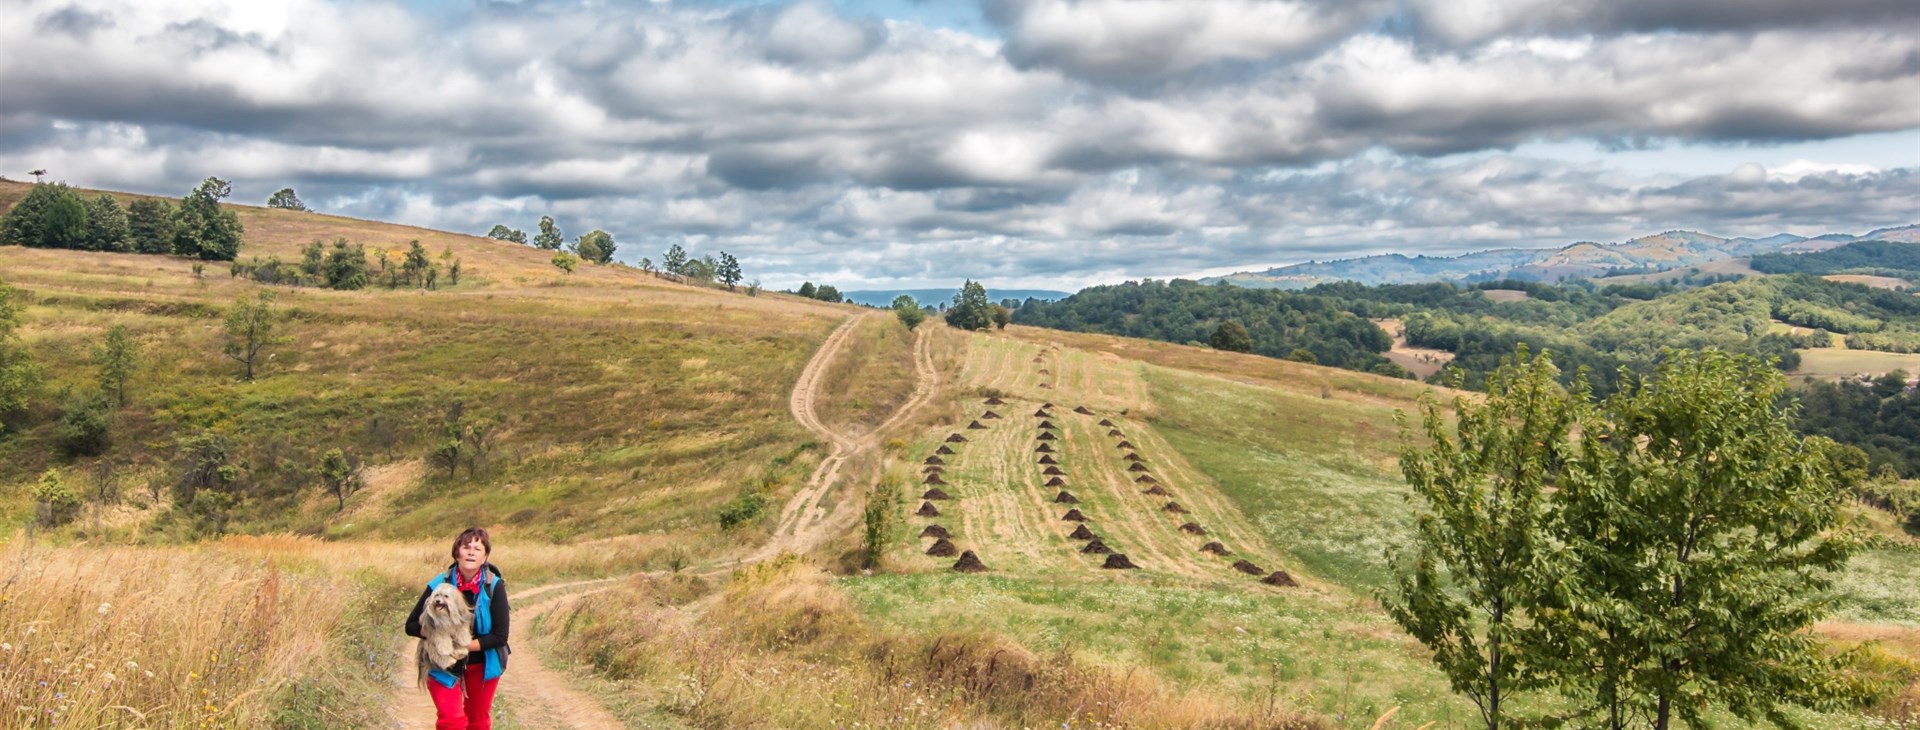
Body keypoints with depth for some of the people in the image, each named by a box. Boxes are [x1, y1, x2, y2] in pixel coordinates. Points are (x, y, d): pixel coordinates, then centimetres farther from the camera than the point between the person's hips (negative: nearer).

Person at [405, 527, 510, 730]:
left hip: (482, 664, 1)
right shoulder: (439, 585, -15)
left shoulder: (494, 586, -17)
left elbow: (499, 635, -17)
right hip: (444, 665, -1)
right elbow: (411, 626, -10)